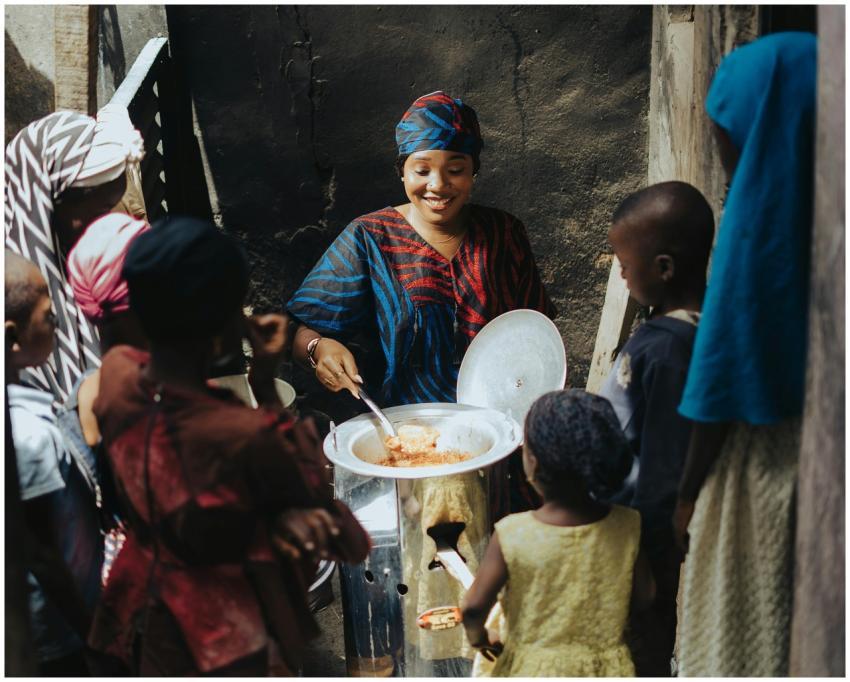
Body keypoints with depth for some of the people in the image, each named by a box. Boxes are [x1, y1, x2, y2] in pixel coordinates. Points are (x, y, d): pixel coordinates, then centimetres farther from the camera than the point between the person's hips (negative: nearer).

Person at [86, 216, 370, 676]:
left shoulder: (115, 372, -18)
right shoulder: (246, 434, -37)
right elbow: (311, 497, -15)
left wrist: (278, 516, -22)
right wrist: (267, 388, -19)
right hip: (227, 631, -6)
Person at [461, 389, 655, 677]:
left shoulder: (513, 535, -21)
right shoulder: (624, 527, -14)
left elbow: (474, 606, -16)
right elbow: (643, 598, -1)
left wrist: (477, 635, 6)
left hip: (535, 669, -2)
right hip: (605, 670, 2)